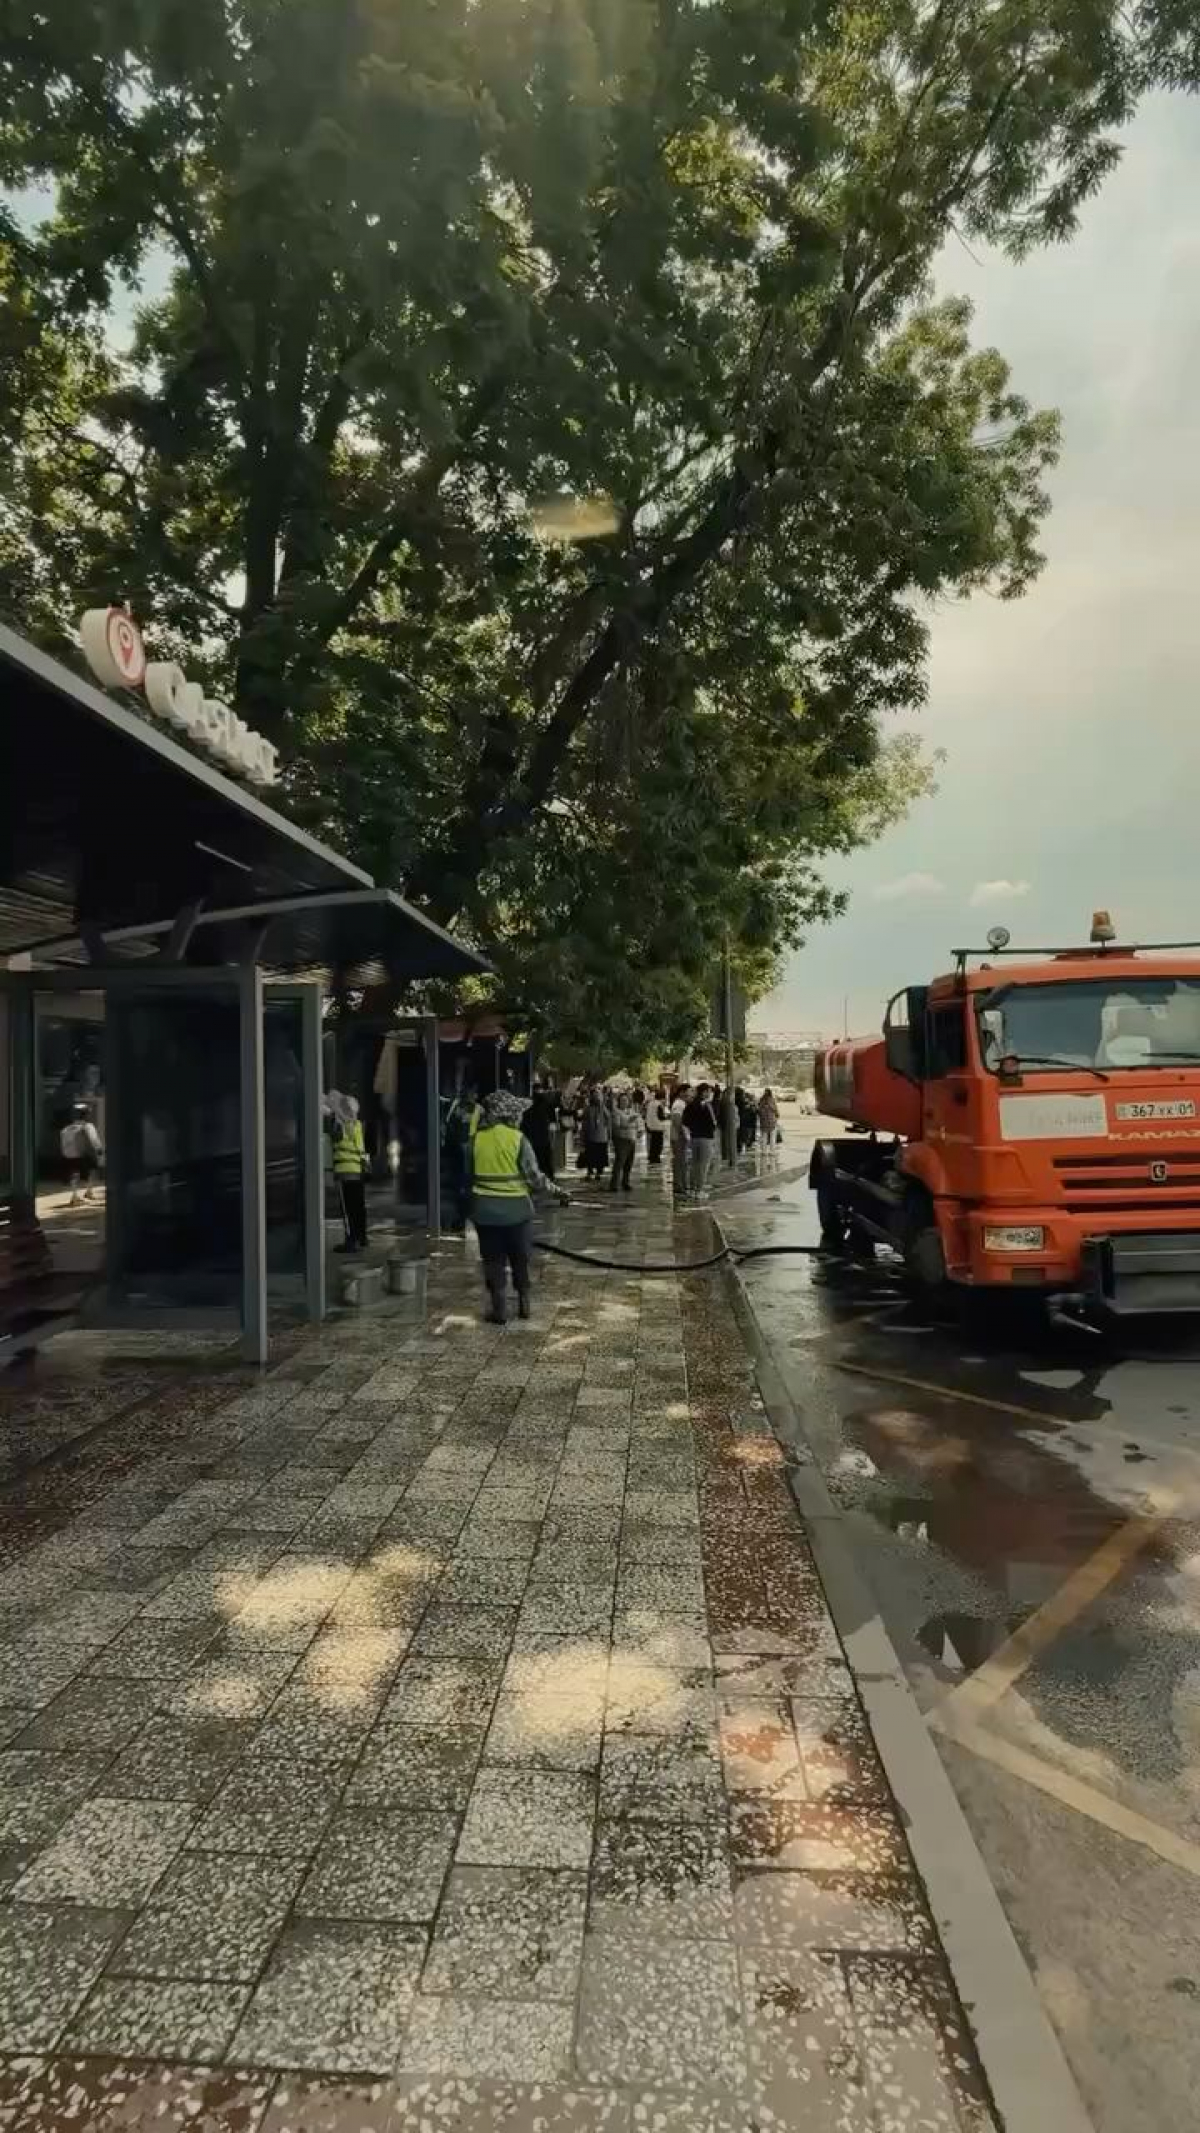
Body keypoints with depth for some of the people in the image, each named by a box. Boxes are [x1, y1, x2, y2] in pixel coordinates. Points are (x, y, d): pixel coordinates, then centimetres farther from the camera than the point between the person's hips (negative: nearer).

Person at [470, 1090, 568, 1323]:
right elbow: (534, 1177, -11)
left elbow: (470, 1172, 1)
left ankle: (499, 1310, 10)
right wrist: (557, 1192, 1)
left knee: (493, 1260, 9)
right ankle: (523, 1303, 23)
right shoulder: (518, 1139, -11)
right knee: (520, 1259, 16)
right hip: (515, 1208, -1)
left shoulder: (477, 1139, -4)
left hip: (485, 1210, 1)